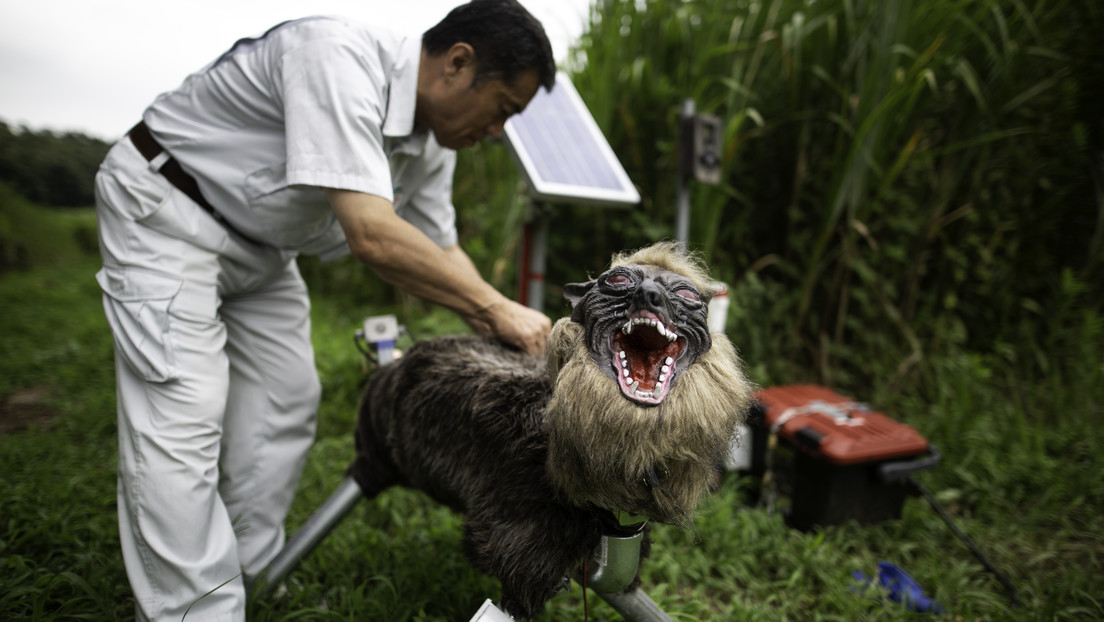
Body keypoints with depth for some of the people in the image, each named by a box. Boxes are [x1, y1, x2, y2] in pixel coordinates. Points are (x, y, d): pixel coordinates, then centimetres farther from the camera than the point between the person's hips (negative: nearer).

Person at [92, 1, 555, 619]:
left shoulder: (433, 146, -5)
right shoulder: (340, 57, -32)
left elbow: (439, 250, 5)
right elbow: (371, 235, -40)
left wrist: (506, 333, -5)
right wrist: (497, 307, -31)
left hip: (262, 248, 8)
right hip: (167, 213, -8)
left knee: (286, 405, 7)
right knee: (182, 421, -14)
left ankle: (246, 572, 23)